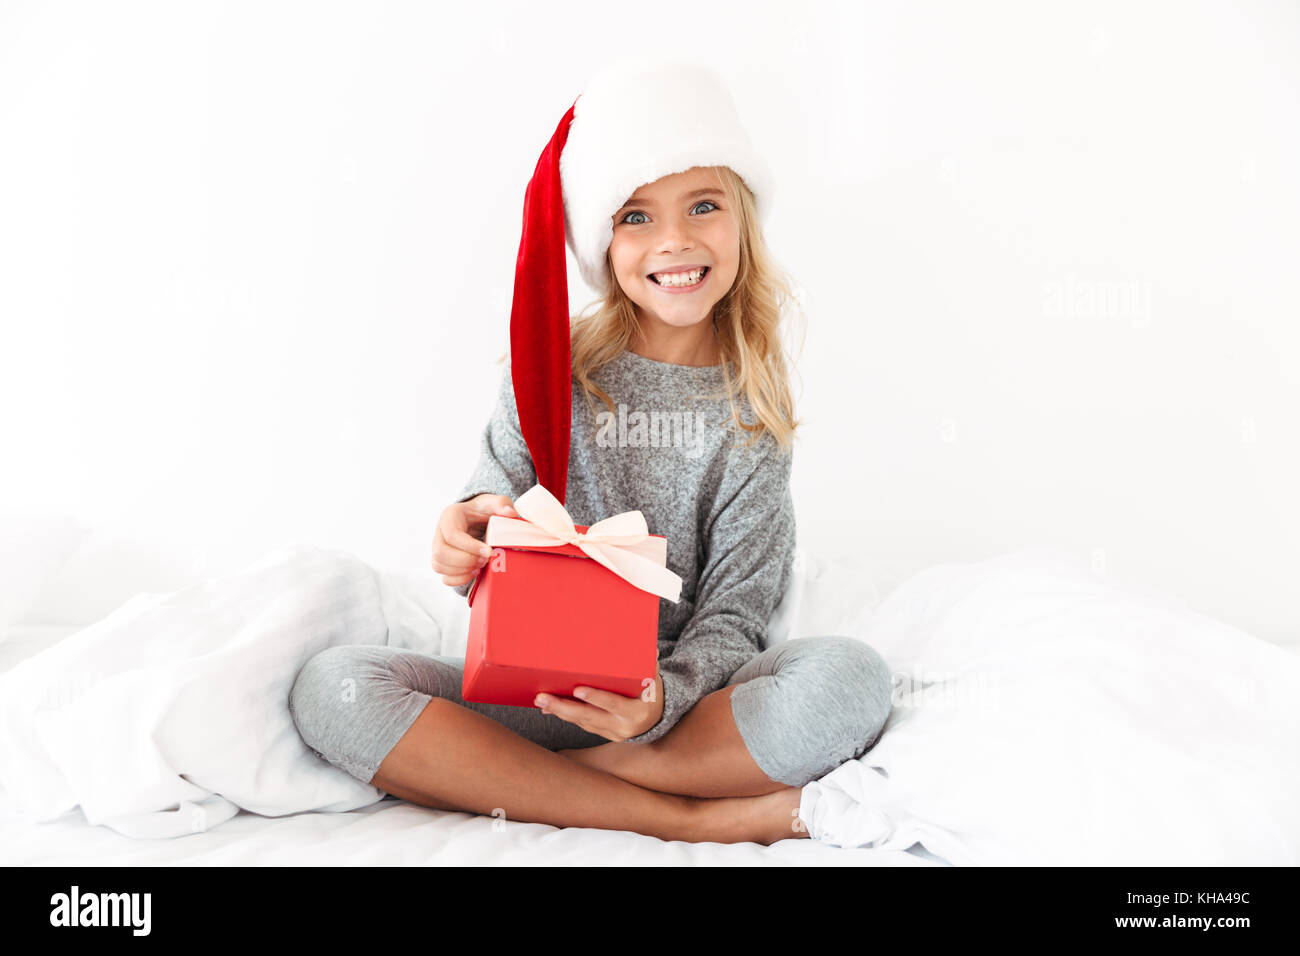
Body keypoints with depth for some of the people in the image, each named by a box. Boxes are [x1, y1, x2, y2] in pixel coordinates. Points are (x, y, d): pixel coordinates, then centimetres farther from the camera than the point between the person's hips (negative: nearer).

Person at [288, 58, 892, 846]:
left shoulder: (752, 397, 1)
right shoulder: (552, 363, 2)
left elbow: (738, 608, -3)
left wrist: (665, 698, -23)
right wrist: (476, 526, -26)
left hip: (693, 691, 0)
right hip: (537, 688, 1)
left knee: (851, 677, -30)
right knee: (332, 686, -25)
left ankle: (519, 778, -19)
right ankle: (693, 819, -24)